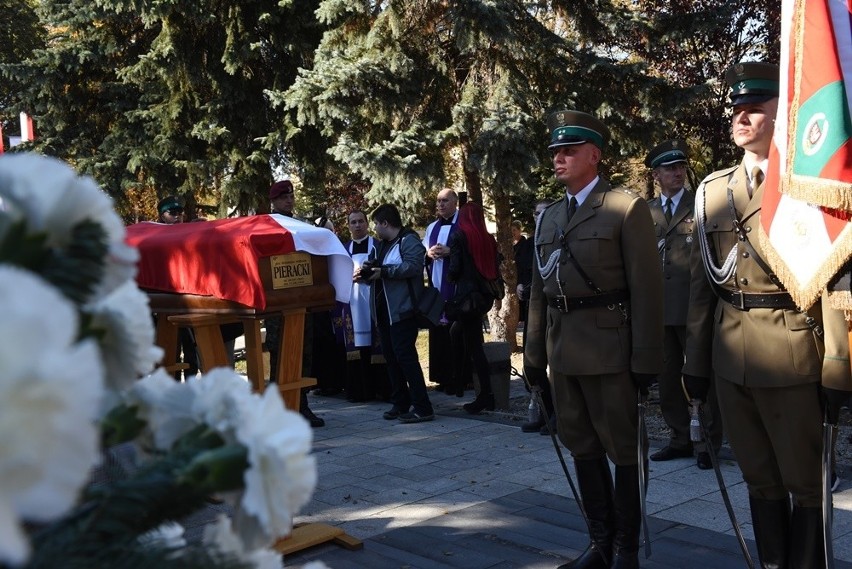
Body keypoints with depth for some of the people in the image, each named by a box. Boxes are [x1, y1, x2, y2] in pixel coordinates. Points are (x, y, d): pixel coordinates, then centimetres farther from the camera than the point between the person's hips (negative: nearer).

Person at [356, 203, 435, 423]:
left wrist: (383, 271, -21)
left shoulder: (409, 241, -8)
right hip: (383, 311, 10)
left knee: (405, 356, -12)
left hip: (402, 310, -10)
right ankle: (400, 404, 18)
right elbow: (374, 268, 24)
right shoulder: (382, 245, 21)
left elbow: (413, 265, -24)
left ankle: (422, 407, -9)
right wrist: (365, 272, 2)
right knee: (391, 357, 11)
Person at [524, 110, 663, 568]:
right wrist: (534, 352, 11)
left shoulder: (627, 208, -4)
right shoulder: (549, 217, 14)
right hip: (563, 349, 6)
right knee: (582, 446, 13)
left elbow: (646, 287, -9)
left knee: (623, 449, 5)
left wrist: (646, 358, -13)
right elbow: (539, 289, 14)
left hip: (609, 346, -6)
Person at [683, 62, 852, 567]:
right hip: (731, 359, 5)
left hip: (793, 357, -5)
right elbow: (702, 283, 11)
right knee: (760, 479, 16)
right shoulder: (713, 190, 11)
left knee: (806, 482, 7)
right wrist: (696, 361, 10)